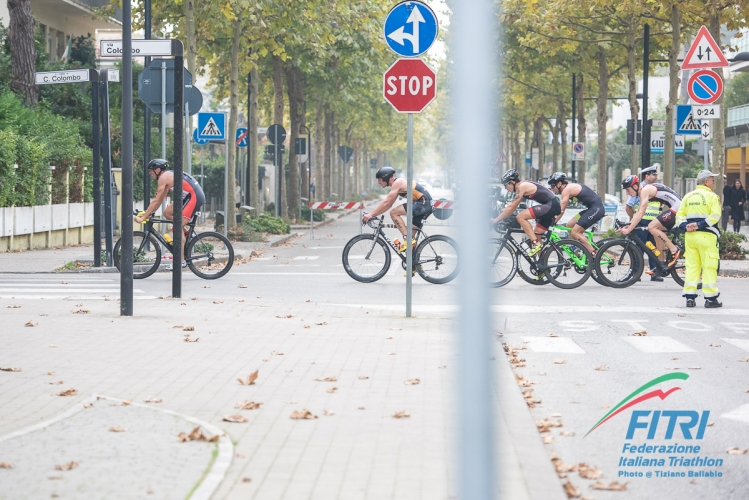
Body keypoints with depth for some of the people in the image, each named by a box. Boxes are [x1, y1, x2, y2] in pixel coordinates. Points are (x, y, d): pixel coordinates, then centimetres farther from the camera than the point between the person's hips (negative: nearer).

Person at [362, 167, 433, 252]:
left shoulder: (397, 183, -10)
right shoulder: (399, 183, 20)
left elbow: (386, 202, -16)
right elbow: (388, 205, 23)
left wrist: (371, 214, -14)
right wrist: (373, 214, 16)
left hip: (423, 203, -10)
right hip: (427, 205, 10)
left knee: (394, 213, -13)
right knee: (411, 235, 13)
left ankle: (407, 239, -16)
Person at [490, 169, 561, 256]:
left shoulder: (522, 187, -12)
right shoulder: (524, 185, 17)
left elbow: (511, 208, -13)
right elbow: (512, 207, 25)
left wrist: (496, 220, -9)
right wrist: (500, 218, 22)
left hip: (551, 206, -11)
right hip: (554, 207, 11)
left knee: (521, 217, -18)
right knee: (536, 235, 14)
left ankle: (536, 244, -18)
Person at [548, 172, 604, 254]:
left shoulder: (566, 189, -12)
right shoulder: (569, 187, 17)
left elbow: (561, 211, -15)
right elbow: (561, 209, 19)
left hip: (596, 208, -10)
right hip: (592, 208, 10)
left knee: (575, 233, -12)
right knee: (569, 225, 11)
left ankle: (595, 255, -12)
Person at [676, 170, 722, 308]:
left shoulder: (688, 196, 14)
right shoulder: (712, 197, -4)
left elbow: (680, 214, 10)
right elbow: (714, 216, -16)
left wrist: (685, 226, -3)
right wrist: (699, 225, -15)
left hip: (690, 235, 6)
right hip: (706, 235, -6)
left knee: (691, 266, 8)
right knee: (709, 266, -1)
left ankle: (689, 296, 5)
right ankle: (710, 298, -1)